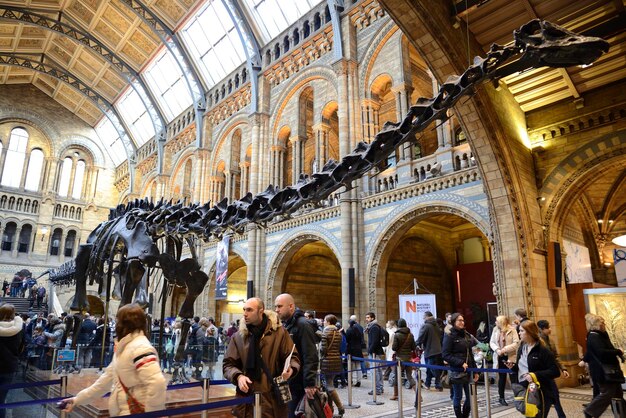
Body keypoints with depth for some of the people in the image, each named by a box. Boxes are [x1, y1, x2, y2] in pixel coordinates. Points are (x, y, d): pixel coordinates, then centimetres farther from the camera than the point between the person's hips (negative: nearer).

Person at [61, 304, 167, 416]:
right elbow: (108, 377, 19)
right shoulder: (123, 348, 12)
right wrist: (78, 399, 19)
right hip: (123, 412, 9)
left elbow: (157, 382, -31)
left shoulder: (140, 348, -22)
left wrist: (151, 414, -23)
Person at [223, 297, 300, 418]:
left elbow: (293, 357, 3)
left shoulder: (279, 332, -3)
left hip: (273, 398, -2)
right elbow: (227, 364, 7)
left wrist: (290, 369, -19)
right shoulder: (238, 336, 4)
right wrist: (238, 376, -12)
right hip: (247, 398, 2)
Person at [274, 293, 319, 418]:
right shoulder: (284, 325, 10)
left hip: (298, 383, -8)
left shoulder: (302, 324, -16)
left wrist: (309, 383, -21)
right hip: (286, 381, 8)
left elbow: (310, 357, -20)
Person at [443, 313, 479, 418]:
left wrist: (475, 370, 12)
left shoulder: (467, 335, 12)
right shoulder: (449, 336, -7)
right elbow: (445, 355, -13)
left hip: (468, 370, 6)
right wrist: (460, 363, -20)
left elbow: (470, 355, 16)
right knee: (458, 397, 4)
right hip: (457, 371, -6)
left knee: (471, 396, 9)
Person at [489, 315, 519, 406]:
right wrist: (497, 349, -14)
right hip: (500, 357, 4)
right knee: (502, 378, 12)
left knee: (514, 378, 2)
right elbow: (491, 342, 5)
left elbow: (516, 343, -16)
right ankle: (502, 398, 22)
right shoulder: (495, 329, 3)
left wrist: (505, 349, -22)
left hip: (511, 357, -4)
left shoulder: (512, 330, -10)